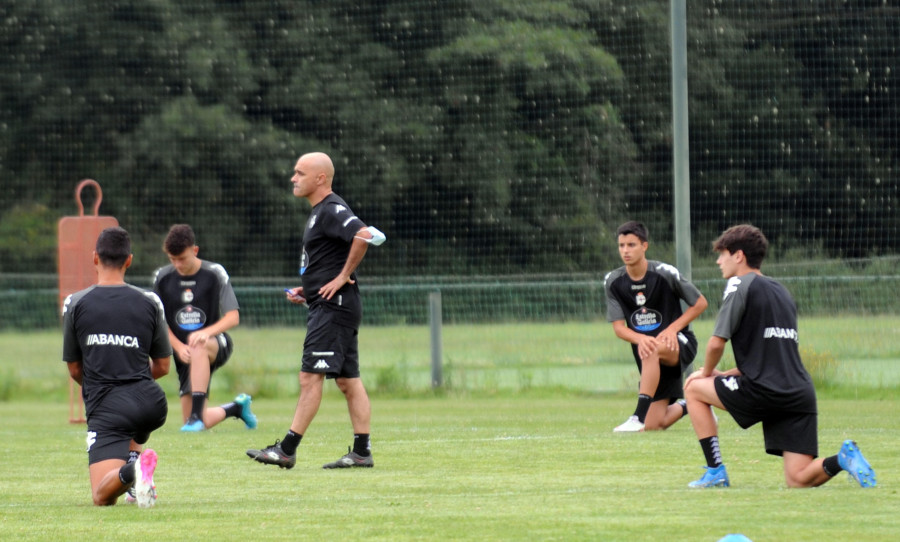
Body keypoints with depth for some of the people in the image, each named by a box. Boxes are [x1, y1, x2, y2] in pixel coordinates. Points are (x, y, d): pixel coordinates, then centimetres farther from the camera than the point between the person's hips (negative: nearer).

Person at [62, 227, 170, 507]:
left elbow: (74, 368, 11)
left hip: (105, 407, -4)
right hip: (151, 401, 4)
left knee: (102, 497, -11)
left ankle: (129, 472, -41)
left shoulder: (75, 304, 4)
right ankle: (135, 456, 13)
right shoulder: (149, 302, 8)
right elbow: (162, 366, 14)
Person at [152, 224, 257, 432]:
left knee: (198, 347, -42)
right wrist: (178, 347, -13)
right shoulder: (162, 278, 0)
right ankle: (237, 407, 29)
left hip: (217, 345, -4)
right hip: (185, 354, 4)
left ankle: (197, 414, -42)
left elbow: (233, 317, -11)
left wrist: (206, 332, -29)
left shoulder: (214, 274, -7)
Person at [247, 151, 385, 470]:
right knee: (348, 381, 10)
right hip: (327, 307, 11)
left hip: (334, 307, -11)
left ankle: (287, 450, -12)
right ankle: (362, 452, 11)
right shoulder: (320, 212, 19)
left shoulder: (332, 210, -14)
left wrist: (343, 278, -23)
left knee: (310, 376, -11)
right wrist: (305, 290, 16)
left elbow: (365, 235, -31)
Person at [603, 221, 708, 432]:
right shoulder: (613, 281, -4)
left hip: (678, 343, -4)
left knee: (652, 351, -42)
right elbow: (619, 327, -5)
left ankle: (639, 415, -40)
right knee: (654, 425, -1)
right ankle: (687, 405, 32)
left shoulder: (665, 273, -14)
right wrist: (640, 339, -27)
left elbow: (700, 303, -4)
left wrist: (672, 329, -16)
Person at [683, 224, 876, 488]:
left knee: (694, 388, 17)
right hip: (801, 394, 7)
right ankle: (843, 459, -20)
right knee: (798, 480, 6)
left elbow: (717, 343, -7)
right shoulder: (782, 291, 23)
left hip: (764, 392, -7)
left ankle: (715, 472, 10)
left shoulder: (740, 285, -2)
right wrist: (724, 375, 25)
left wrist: (707, 373, 14)